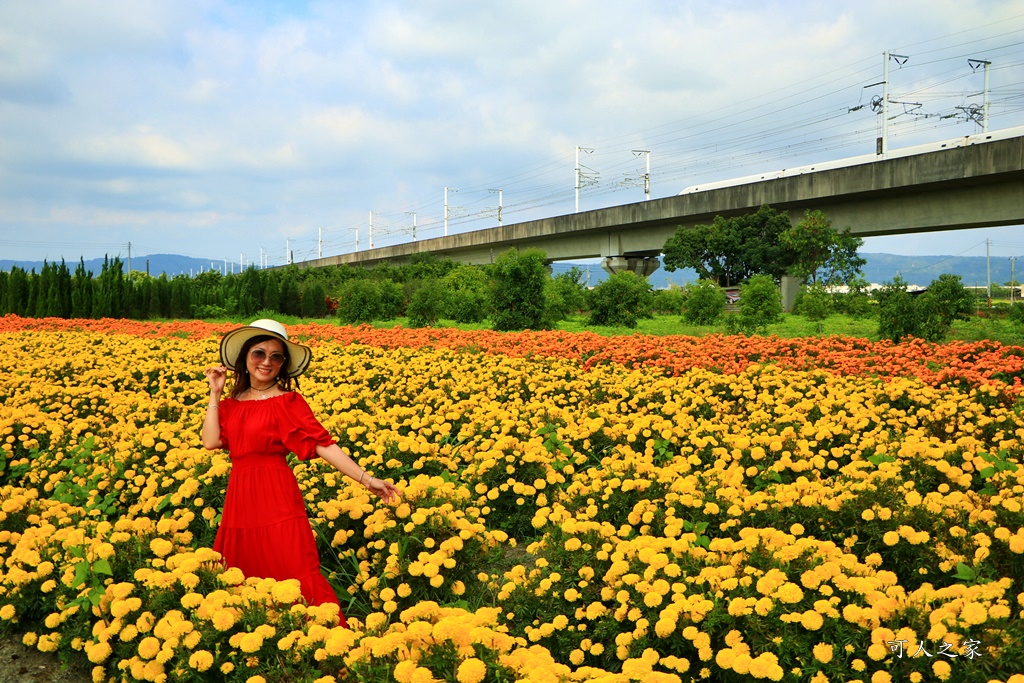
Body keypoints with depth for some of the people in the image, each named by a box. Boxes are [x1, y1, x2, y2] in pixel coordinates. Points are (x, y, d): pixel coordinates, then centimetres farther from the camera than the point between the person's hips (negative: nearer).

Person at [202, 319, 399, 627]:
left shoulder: (287, 402, -4)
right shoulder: (231, 403, 10)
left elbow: (322, 443, -10)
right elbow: (210, 442, -3)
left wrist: (366, 478, -17)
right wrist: (215, 393, 0)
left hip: (277, 497, -5)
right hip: (240, 499, 5)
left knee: (296, 574, -8)